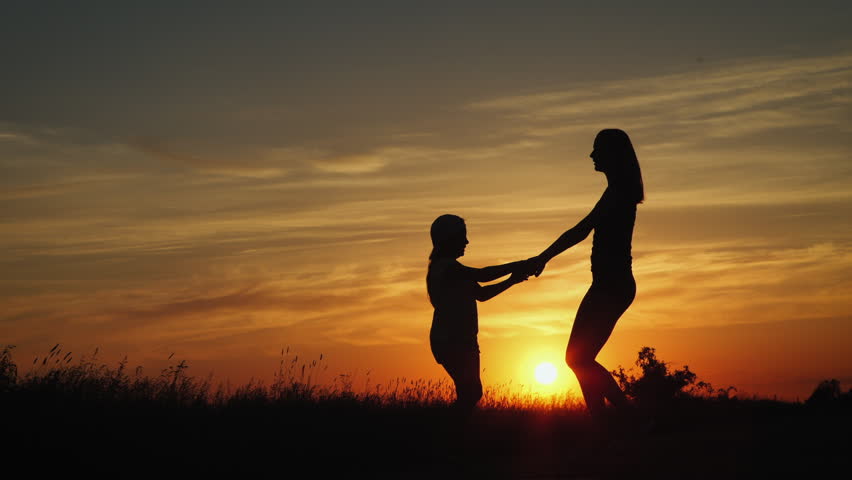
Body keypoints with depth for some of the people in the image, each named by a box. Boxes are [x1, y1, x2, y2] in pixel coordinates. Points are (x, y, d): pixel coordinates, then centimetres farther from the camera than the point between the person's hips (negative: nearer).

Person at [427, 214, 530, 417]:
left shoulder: (449, 268, 20)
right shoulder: (445, 266, -13)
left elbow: (480, 294, 20)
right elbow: (482, 275, -21)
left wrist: (511, 280, 11)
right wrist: (517, 266, -12)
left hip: (460, 340, 10)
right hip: (451, 340, -10)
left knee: (470, 391, 7)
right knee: (470, 391, -14)